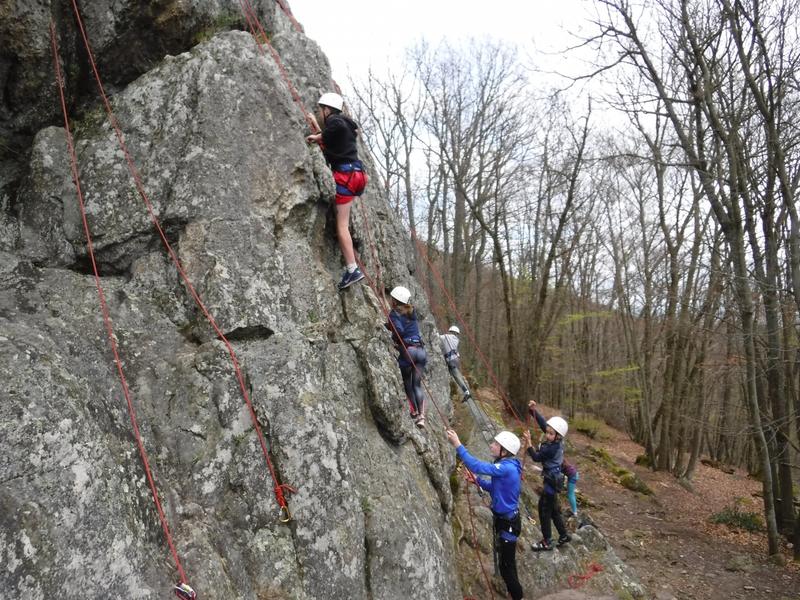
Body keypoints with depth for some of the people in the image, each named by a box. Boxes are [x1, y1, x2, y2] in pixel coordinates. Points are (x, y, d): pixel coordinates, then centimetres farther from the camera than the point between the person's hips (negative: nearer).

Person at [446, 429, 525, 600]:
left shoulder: (507, 468, -28)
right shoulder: (506, 466, 2)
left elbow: (477, 466, -36)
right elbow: (496, 488, 15)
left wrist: (457, 445, -34)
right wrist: (478, 481, 0)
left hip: (508, 523, -10)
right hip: (505, 519, 10)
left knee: (506, 565, 4)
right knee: (507, 561, 24)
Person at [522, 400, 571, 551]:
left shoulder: (552, 448, -28)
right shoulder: (556, 441, -4)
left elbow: (536, 457, -21)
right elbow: (543, 422, -3)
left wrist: (528, 444, -26)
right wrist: (533, 410, -13)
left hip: (552, 481, -9)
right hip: (553, 479, 9)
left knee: (544, 510, 3)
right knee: (552, 508, 22)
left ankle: (547, 542, 13)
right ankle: (564, 535, 35)